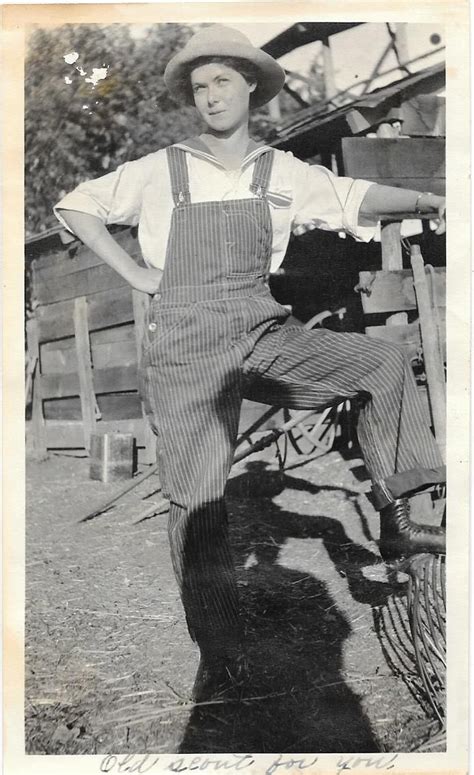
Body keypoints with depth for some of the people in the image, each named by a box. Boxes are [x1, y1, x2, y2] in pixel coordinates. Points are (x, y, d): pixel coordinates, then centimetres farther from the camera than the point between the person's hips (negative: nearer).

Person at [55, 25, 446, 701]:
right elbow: (74, 206, 10)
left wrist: (424, 198, -14)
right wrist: (136, 275, 1)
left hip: (262, 335, 2)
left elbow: (354, 196, 2)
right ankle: (220, 658, 11)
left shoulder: (281, 172, 7)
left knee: (384, 363, -14)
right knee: (196, 505, -3)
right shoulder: (160, 171, 3)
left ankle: (395, 520, -7)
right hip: (185, 348, -2)